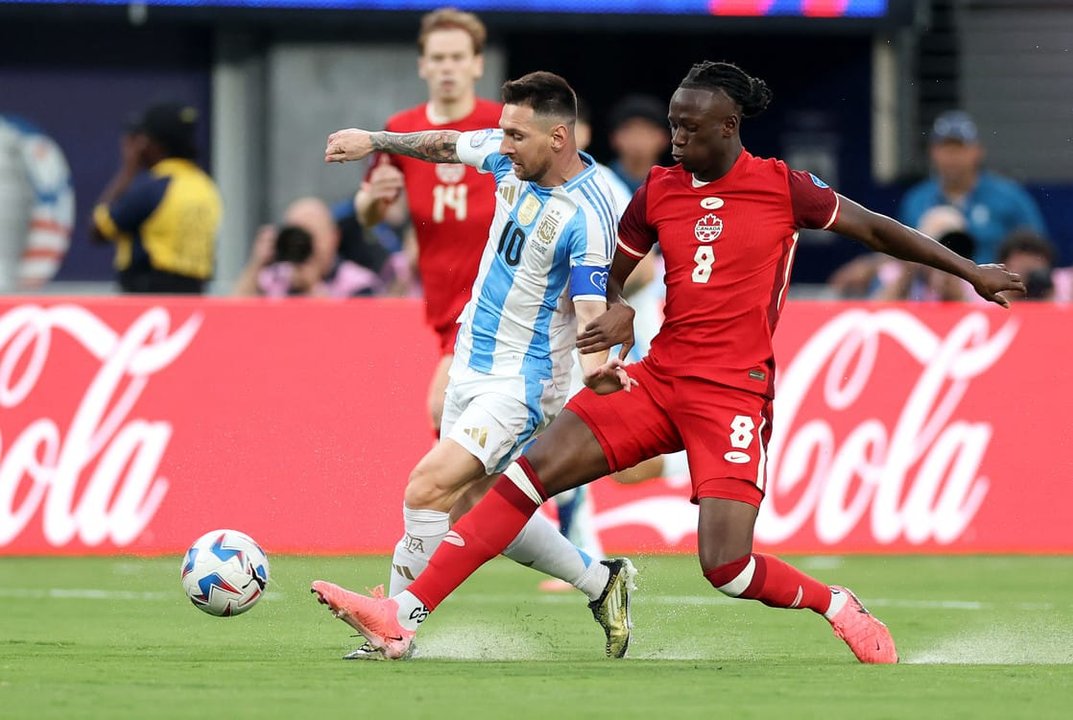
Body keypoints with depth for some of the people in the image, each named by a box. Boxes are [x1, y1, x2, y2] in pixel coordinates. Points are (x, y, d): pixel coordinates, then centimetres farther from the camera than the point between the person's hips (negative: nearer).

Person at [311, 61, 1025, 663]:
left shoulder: (781, 186, -3)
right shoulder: (658, 190, 8)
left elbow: (875, 228, 7)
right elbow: (611, 277, 21)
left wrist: (973, 272, 11)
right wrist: (615, 314, -3)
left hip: (734, 391, -4)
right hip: (658, 378, 4)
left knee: (726, 564, -19)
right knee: (533, 468, -13)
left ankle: (841, 608, 12)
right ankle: (406, 616, -18)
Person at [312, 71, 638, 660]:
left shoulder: (587, 216, -23)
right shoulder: (511, 158, -1)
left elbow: (591, 310, -27)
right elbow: (447, 145, 20)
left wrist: (598, 366, -45)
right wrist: (376, 141, 20)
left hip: (520, 380, -9)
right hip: (472, 364, 9)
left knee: (427, 490, -20)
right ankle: (601, 582, 30)